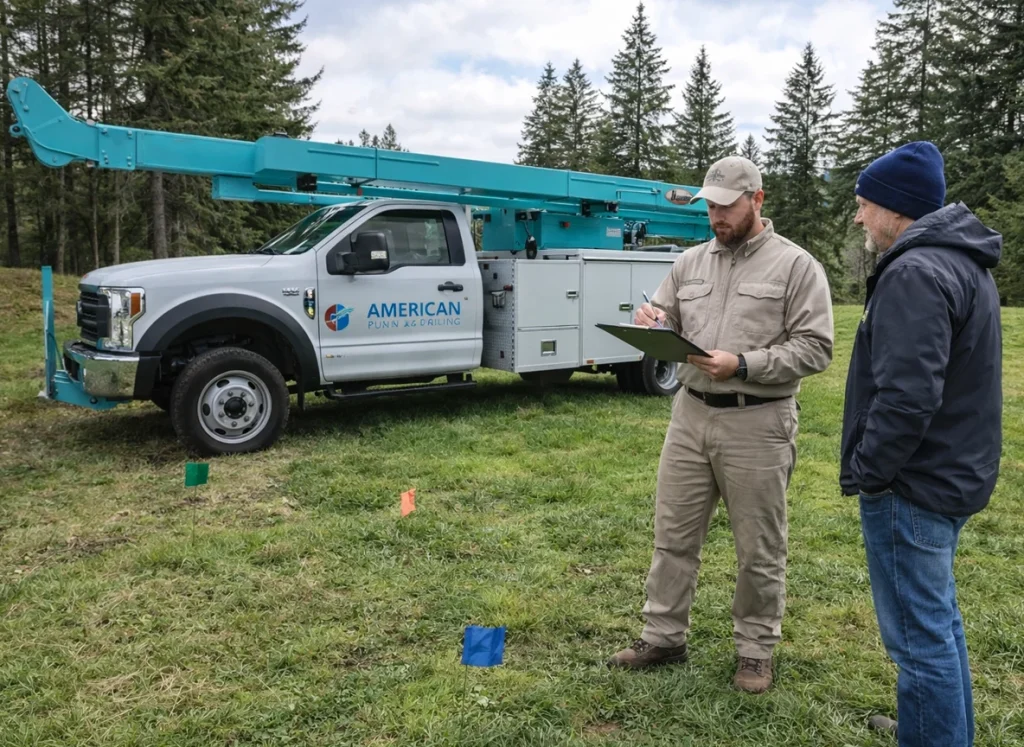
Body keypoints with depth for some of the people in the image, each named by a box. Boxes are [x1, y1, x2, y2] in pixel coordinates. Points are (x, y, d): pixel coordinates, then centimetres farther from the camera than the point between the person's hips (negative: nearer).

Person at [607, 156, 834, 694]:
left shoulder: (795, 265, -4)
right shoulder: (690, 262, 11)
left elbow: (815, 349, -10)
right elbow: (665, 325, 16)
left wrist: (743, 365, -21)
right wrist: (650, 322, -9)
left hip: (757, 424, -4)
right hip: (690, 414, 5)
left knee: (758, 550, 9)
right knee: (673, 535, 12)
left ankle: (756, 650, 27)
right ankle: (663, 637, 27)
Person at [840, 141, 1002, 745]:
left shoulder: (916, 272, -20)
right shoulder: (962, 263, 13)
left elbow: (906, 396, -29)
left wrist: (864, 472, -16)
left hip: (913, 486, -11)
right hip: (952, 475, 11)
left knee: (919, 634, 1)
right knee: (939, 621, 23)